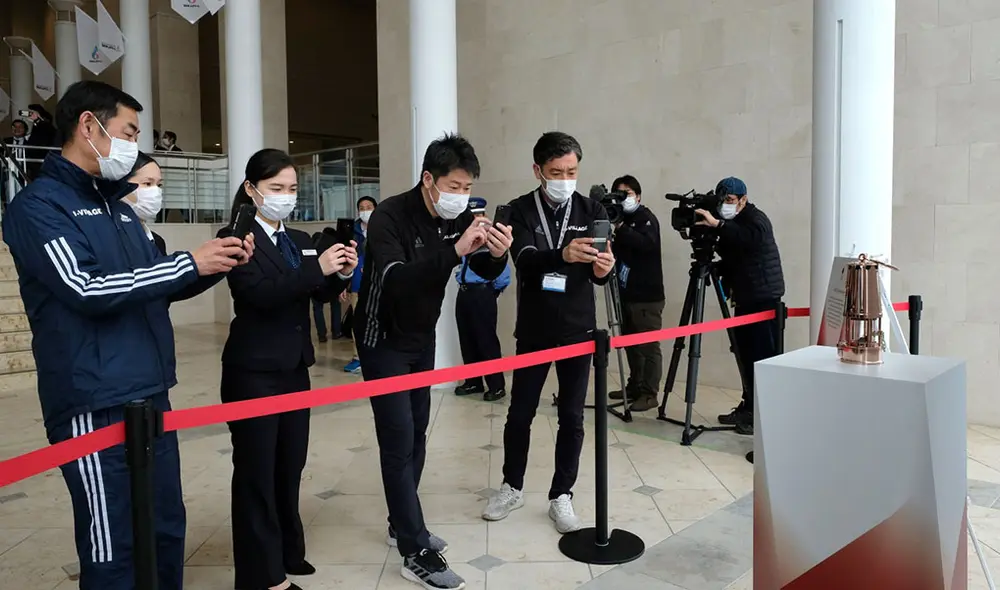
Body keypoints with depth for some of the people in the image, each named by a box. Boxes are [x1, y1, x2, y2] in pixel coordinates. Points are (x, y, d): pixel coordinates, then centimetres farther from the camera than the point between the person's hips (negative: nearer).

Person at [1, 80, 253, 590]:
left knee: (167, 529, 15)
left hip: (150, 395, 8)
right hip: (95, 407, -8)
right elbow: (87, 289, -21)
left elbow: (156, 288, 21)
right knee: (112, 548, 0)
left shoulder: (118, 205, 17)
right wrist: (190, 263, -18)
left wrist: (215, 265, 4)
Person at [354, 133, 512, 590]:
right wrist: (454, 250, -46)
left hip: (423, 338, 7)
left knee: (417, 434, 13)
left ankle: (402, 525, 29)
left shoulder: (457, 217, -5)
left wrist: (497, 254, -24)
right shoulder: (389, 217, -24)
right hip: (384, 341, -6)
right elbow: (396, 280, -37)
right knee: (398, 441, -6)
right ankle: (416, 553, 3)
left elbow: (485, 272, -1)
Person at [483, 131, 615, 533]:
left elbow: (597, 274, -7)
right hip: (534, 329, -1)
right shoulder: (521, 210, -5)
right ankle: (512, 487, 28)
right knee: (519, 413, 9)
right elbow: (526, 261, -22)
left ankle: (561, 496, 22)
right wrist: (563, 254, -42)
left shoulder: (592, 210, 0)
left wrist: (603, 268, -31)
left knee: (571, 416, 7)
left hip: (578, 328, 1)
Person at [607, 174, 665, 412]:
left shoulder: (647, 218, -5)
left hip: (647, 297, -7)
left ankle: (649, 393, 0)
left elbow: (646, 243, -24)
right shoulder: (622, 220, 14)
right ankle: (635, 387, 22)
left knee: (648, 346, -4)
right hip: (626, 295, 7)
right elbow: (616, 251, 11)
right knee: (630, 344, 11)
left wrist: (620, 227, -24)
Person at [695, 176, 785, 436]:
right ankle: (749, 407, 16)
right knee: (746, 355, 8)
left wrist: (717, 225, -36)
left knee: (762, 357, -9)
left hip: (764, 299, -8)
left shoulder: (755, 219, -8)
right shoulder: (731, 225, 16)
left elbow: (750, 238, -32)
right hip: (745, 298, 8)